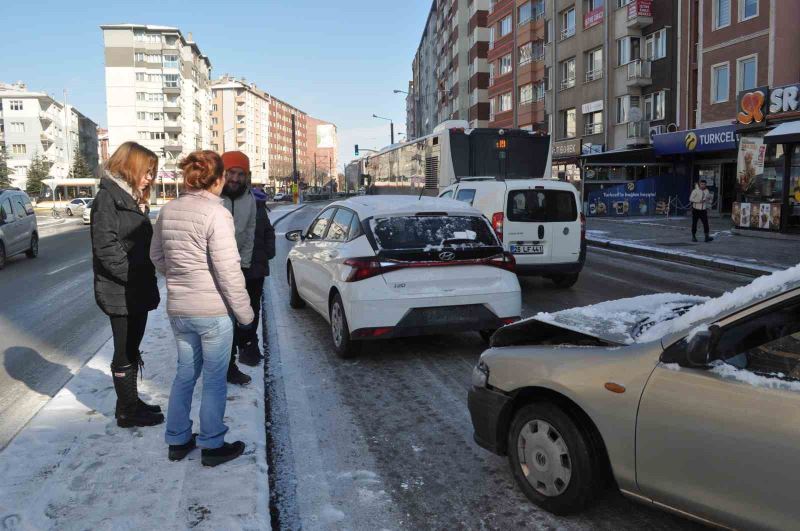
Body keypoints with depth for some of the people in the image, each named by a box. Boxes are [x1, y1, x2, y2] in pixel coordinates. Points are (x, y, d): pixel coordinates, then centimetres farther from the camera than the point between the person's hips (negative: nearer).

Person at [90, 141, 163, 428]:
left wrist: (147, 281, 10)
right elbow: (106, 247, -20)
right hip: (120, 293, -9)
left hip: (137, 291, 9)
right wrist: (134, 277, -19)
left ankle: (130, 402, 30)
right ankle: (127, 412, 14)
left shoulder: (133, 198, 16)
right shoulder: (108, 197, -13)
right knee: (125, 353, 2)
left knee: (132, 350, 17)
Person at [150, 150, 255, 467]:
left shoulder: (168, 211, 4)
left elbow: (157, 257, 15)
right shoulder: (216, 214, -17)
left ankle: (177, 441, 31)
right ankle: (212, 446, 20)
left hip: (178, 309, 7)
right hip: (213, 310, -6)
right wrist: (244, 311, -9)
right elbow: (228, 270, -18)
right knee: (214, 379, 8)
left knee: (185, 373, 20)